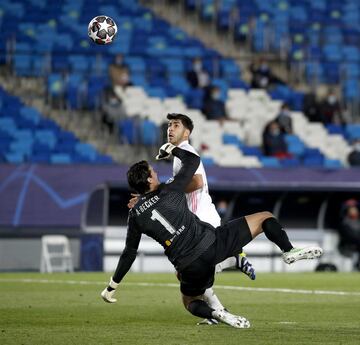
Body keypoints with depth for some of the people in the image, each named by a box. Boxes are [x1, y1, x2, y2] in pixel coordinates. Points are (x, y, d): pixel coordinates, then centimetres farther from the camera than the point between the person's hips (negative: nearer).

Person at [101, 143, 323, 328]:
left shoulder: (135, 215, 9)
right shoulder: (170, 191, 2)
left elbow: (129, 253, 14)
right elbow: (194, 160, 15)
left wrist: (113, 286, 25)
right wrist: (172, 149, 32)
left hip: (190, 266, 2)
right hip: (212, 244, -2)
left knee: (191, 303, 29)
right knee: (264, 218, 12)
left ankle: (215, 314, -6)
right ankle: (289, 251, -13)